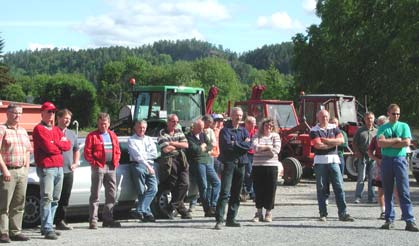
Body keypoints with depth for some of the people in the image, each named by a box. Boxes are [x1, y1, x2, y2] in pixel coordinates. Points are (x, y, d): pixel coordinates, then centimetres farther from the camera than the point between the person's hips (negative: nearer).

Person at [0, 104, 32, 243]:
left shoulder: (23, 131, 17)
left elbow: (28, 150, 23)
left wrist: (26, 167, 13)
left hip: (22, 171, 7)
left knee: (19, 205, 9)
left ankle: (16, 232, 14)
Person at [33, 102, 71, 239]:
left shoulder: (57, 130, 21)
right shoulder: (39, 129, -4)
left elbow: (68, 145, 10)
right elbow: (48, 147, -16)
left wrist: (55, 143, -5)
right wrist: (60, 144, 1)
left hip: (59, 167, 8)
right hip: (46, 168, -8)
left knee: (55, 199, 9)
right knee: (47, 198, -12)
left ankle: (48, 227, 15)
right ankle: (47, 229, -15)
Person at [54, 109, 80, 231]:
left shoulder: (72, 134, 17)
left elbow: (76, 150, 30)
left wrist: (76, 163, 17)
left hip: (68, 170, 6)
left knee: (65, 198, 8)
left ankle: (61, 221, 16)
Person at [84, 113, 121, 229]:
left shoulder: (113, 135, 17)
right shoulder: (92, 136, 1)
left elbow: (117, 151, 18)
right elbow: (87, 152, -4)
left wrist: (115, 162, 6)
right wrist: (94, 163, -10)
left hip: (111, 168, 6)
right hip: (99, 167, -6)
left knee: (112, 194, 8)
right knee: (95, 194, -5)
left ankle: (108, 219, 17)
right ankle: (93, 220, -5)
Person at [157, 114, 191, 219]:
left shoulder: (179, 132, 17)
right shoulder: (162, 133, 0)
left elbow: (186, 145, 5)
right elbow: (166, 149, -12)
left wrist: (173, 143, -5)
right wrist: (178, 145, 3)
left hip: (181, 160, 5)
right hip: (169, 162, -5)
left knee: (184, 184, -9)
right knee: (174, 187, -4)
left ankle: (171, 208, -3)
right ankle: (182, 210, 2)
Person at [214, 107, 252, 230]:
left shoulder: (244, 131, 15)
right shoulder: (225, 130, -1)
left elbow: (249, 145, 0)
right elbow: (227, 145, -16)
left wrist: (235, 143, -8)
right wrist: (242, 144, -6)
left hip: (240, 164, 6)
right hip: (228, 163, -6)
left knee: (236, 193, 8)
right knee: (225, 192, -13)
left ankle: (231, 219, 14)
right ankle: (219, 220, -16)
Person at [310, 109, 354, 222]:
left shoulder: (334, 128, 12)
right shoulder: (314, 130, 2)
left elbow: (341, 140, -2)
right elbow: (318, 145, -12)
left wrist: (325, 140, -8)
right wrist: (333, 143, -2)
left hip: (333, 160, 2)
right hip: (320, 161, -2)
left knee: (339, 187, -3)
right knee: (321, 188, 1)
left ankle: (343, 214, -2)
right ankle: (323, 214, 8)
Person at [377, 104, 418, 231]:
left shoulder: (404, 126, 8)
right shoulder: (382, 128, 10)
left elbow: (407, 142, -7)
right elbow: (380, 143, -6)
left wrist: (388, 143, -6)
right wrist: (397, 140, -8)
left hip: (400, 160, -2)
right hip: (386, 160, 2)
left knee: (404, 191, -7)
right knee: (388, 192, 5)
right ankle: (389, 220, 11)